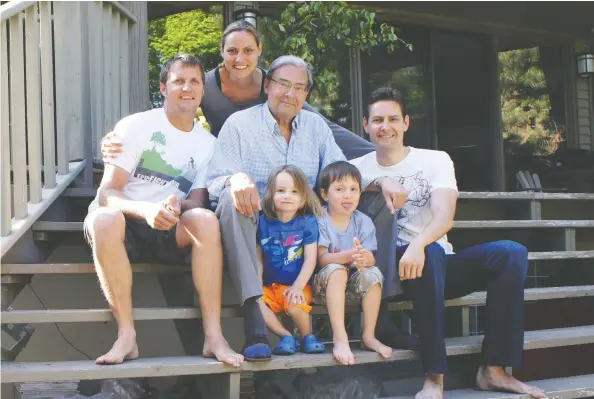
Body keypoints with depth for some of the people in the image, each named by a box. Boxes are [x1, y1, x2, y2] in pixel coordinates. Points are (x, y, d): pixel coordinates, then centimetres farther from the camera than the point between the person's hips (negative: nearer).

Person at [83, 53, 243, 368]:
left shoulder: (207, 143, 9)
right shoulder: (135, 126, -4)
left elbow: (197, 202, 1)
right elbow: (108, 193, -12)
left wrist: (177, 206, -25)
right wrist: (146, 209, -34)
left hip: (168, 231, 3)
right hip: (121, 226, -2)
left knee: (206, 220, -30)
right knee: (105, 218, -38)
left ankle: (213, 336, -29)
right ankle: (126, 335, -32)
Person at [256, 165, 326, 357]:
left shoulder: (307, 223, -3)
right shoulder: (264, 222, 2)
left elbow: (310, 260, -7)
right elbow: (258, 258, 3)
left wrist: (298, 286, -18)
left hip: (296, 285, -2)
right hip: (269, 285, 2)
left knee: (294, 304, -33)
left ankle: (307, 336, 0)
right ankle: (286, 336, -8)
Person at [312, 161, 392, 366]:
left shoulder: (363, 221, 1)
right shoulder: (319, 220, -9)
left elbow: (371, 258, -10)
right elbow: (322, 258, -19)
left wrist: (363, 258, -37)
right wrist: (348, 256, -40)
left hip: (354, 286, 3)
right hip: (325, 285, -3)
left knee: (373, 274, -26)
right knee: (336, 270, -33)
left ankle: (368, 335, -15)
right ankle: (339, 337, -35)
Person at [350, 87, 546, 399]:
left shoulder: (435, 161, 3)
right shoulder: (356, 169, 5)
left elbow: (445, 216, -14)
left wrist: (418, 244, -35)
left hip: (439, 267, 3)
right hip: (389, 269, -2)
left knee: (511, 253, -21)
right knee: (432, 254, -37)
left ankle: (494, 370, -23)